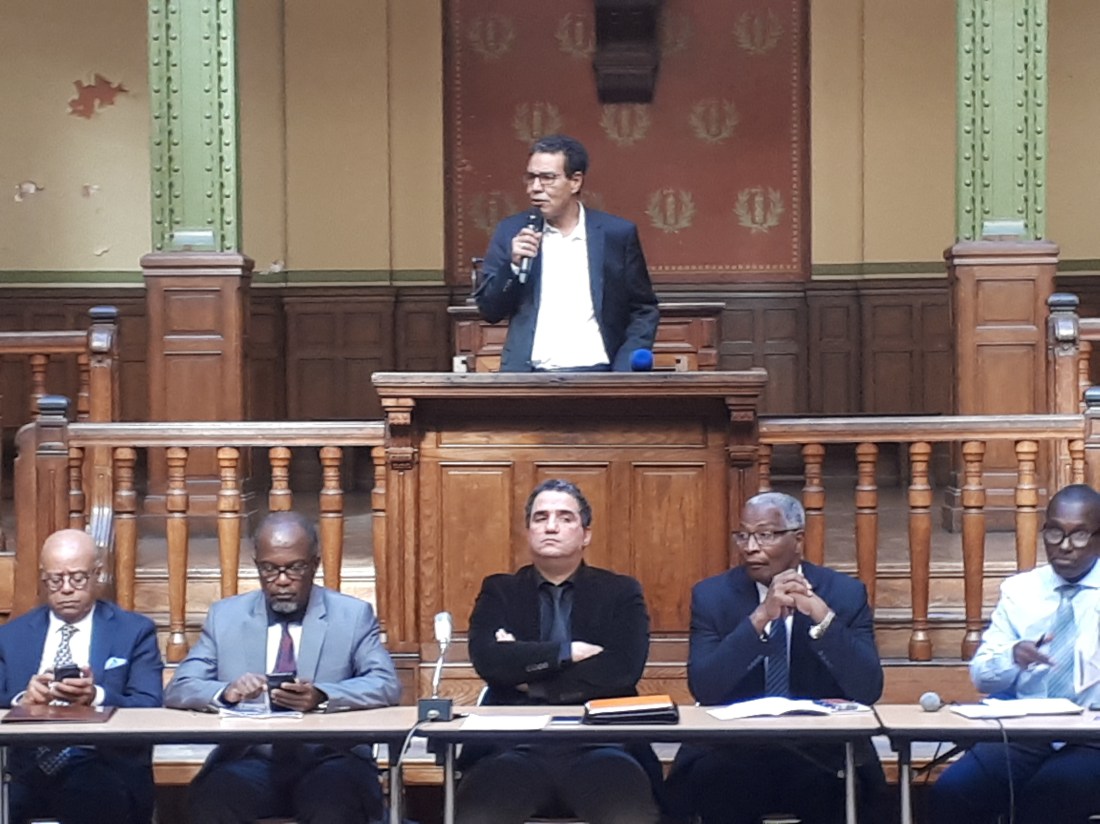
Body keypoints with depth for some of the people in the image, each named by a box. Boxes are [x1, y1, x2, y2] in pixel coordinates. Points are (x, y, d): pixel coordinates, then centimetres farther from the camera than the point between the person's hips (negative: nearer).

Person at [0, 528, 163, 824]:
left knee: (95, 796, -37)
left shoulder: (135, 631, 10)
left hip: (103, 771, -2)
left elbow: (149, 710, -1)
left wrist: (97, 697, -21)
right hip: (25, 774, 2)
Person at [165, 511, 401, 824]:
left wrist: (321, 696, -23)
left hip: (328, 760, -1)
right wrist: (226, 692, -18)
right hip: (249, 761, 1)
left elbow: (387, 686, -4)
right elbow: (178, 691, 5)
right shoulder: (225, 616, 12)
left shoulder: (354, 615, 8)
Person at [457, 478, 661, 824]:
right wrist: (571, 652, -6)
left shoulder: (621, 592, 12)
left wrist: (530, 676, -3)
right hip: (515, 747, 0)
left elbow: (623, 668, -5)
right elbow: (487, 659, -4)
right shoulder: (499, 591, 15)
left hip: (600, 745, 0)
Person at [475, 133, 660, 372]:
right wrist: (514, 265, -8)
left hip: (596, 374, -1)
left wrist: (624, 372, -3)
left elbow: (643, 310, 9)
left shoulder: (617, 233, 5)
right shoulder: (512, 232, 8)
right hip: (530, 376, 1)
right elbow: (489, 311, 8)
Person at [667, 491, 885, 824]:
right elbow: (703, 688, -12)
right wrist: (760, 617, -22)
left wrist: (821, 614, -22)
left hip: (823, 752, 0)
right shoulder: (712, 595, 3)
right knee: (713, 779, -33)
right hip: (733, 750, 0)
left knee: (844, 790, -33)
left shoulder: (845, 593, 2)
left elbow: (868, 690, -11)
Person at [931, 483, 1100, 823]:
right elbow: (980, 675, 12)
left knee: (1048, 796, -34)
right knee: (950, 792, -23)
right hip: (1024, 735, 3)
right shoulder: (1019, 589, 13)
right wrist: (1013, 656, -11)